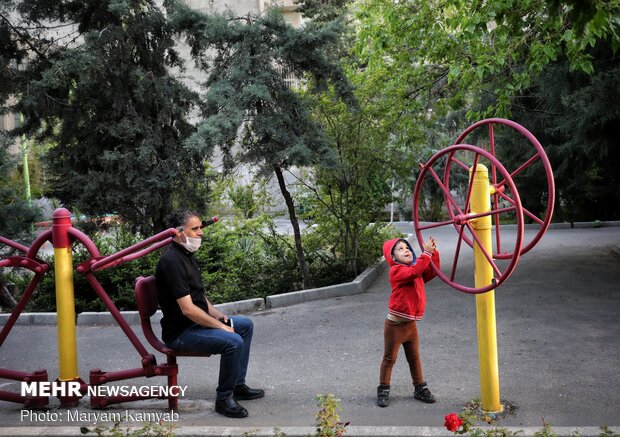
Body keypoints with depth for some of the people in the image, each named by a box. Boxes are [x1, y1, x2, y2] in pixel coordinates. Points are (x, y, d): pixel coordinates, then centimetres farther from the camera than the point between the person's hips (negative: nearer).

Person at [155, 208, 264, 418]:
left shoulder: (186, 256, 11)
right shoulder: (172, 262, -23)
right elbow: (188, 309, -26)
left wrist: (219, 316, 7)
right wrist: (221, 326, -18)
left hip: (198, 321, 11)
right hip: (181, 332, -11)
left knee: (246, 325, 15)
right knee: (233, 341, -27)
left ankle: (238, 385, 20)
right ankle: (224, 398, -8)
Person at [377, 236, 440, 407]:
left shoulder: (415, 269, 10)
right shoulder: (396, 270, -16)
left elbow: (432, 271, 6)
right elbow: (414, 271, -32)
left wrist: (433, 252, -6)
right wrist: (426, 253, -31)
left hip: (411, 323, 7)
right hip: (395, 324, -7)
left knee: (414, 358, 15)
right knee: (389, 358, 5)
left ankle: (420, 388, 26)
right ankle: (383, 390, 17)